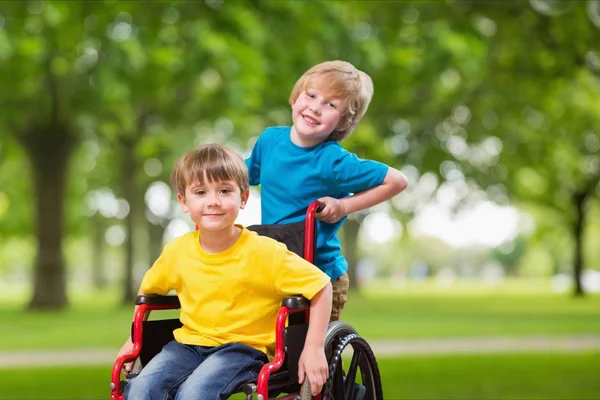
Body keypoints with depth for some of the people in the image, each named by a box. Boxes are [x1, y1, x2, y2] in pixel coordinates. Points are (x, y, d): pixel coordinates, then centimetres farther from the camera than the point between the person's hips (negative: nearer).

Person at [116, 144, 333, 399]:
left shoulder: (264, 252, -14)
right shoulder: (177, 251, -1)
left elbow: (321, 286, -10)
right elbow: (148, 289, 20)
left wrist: (314, 348, -14)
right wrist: (134, 340, 22)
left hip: (243, 347, -4)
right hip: (188, 344, 4)